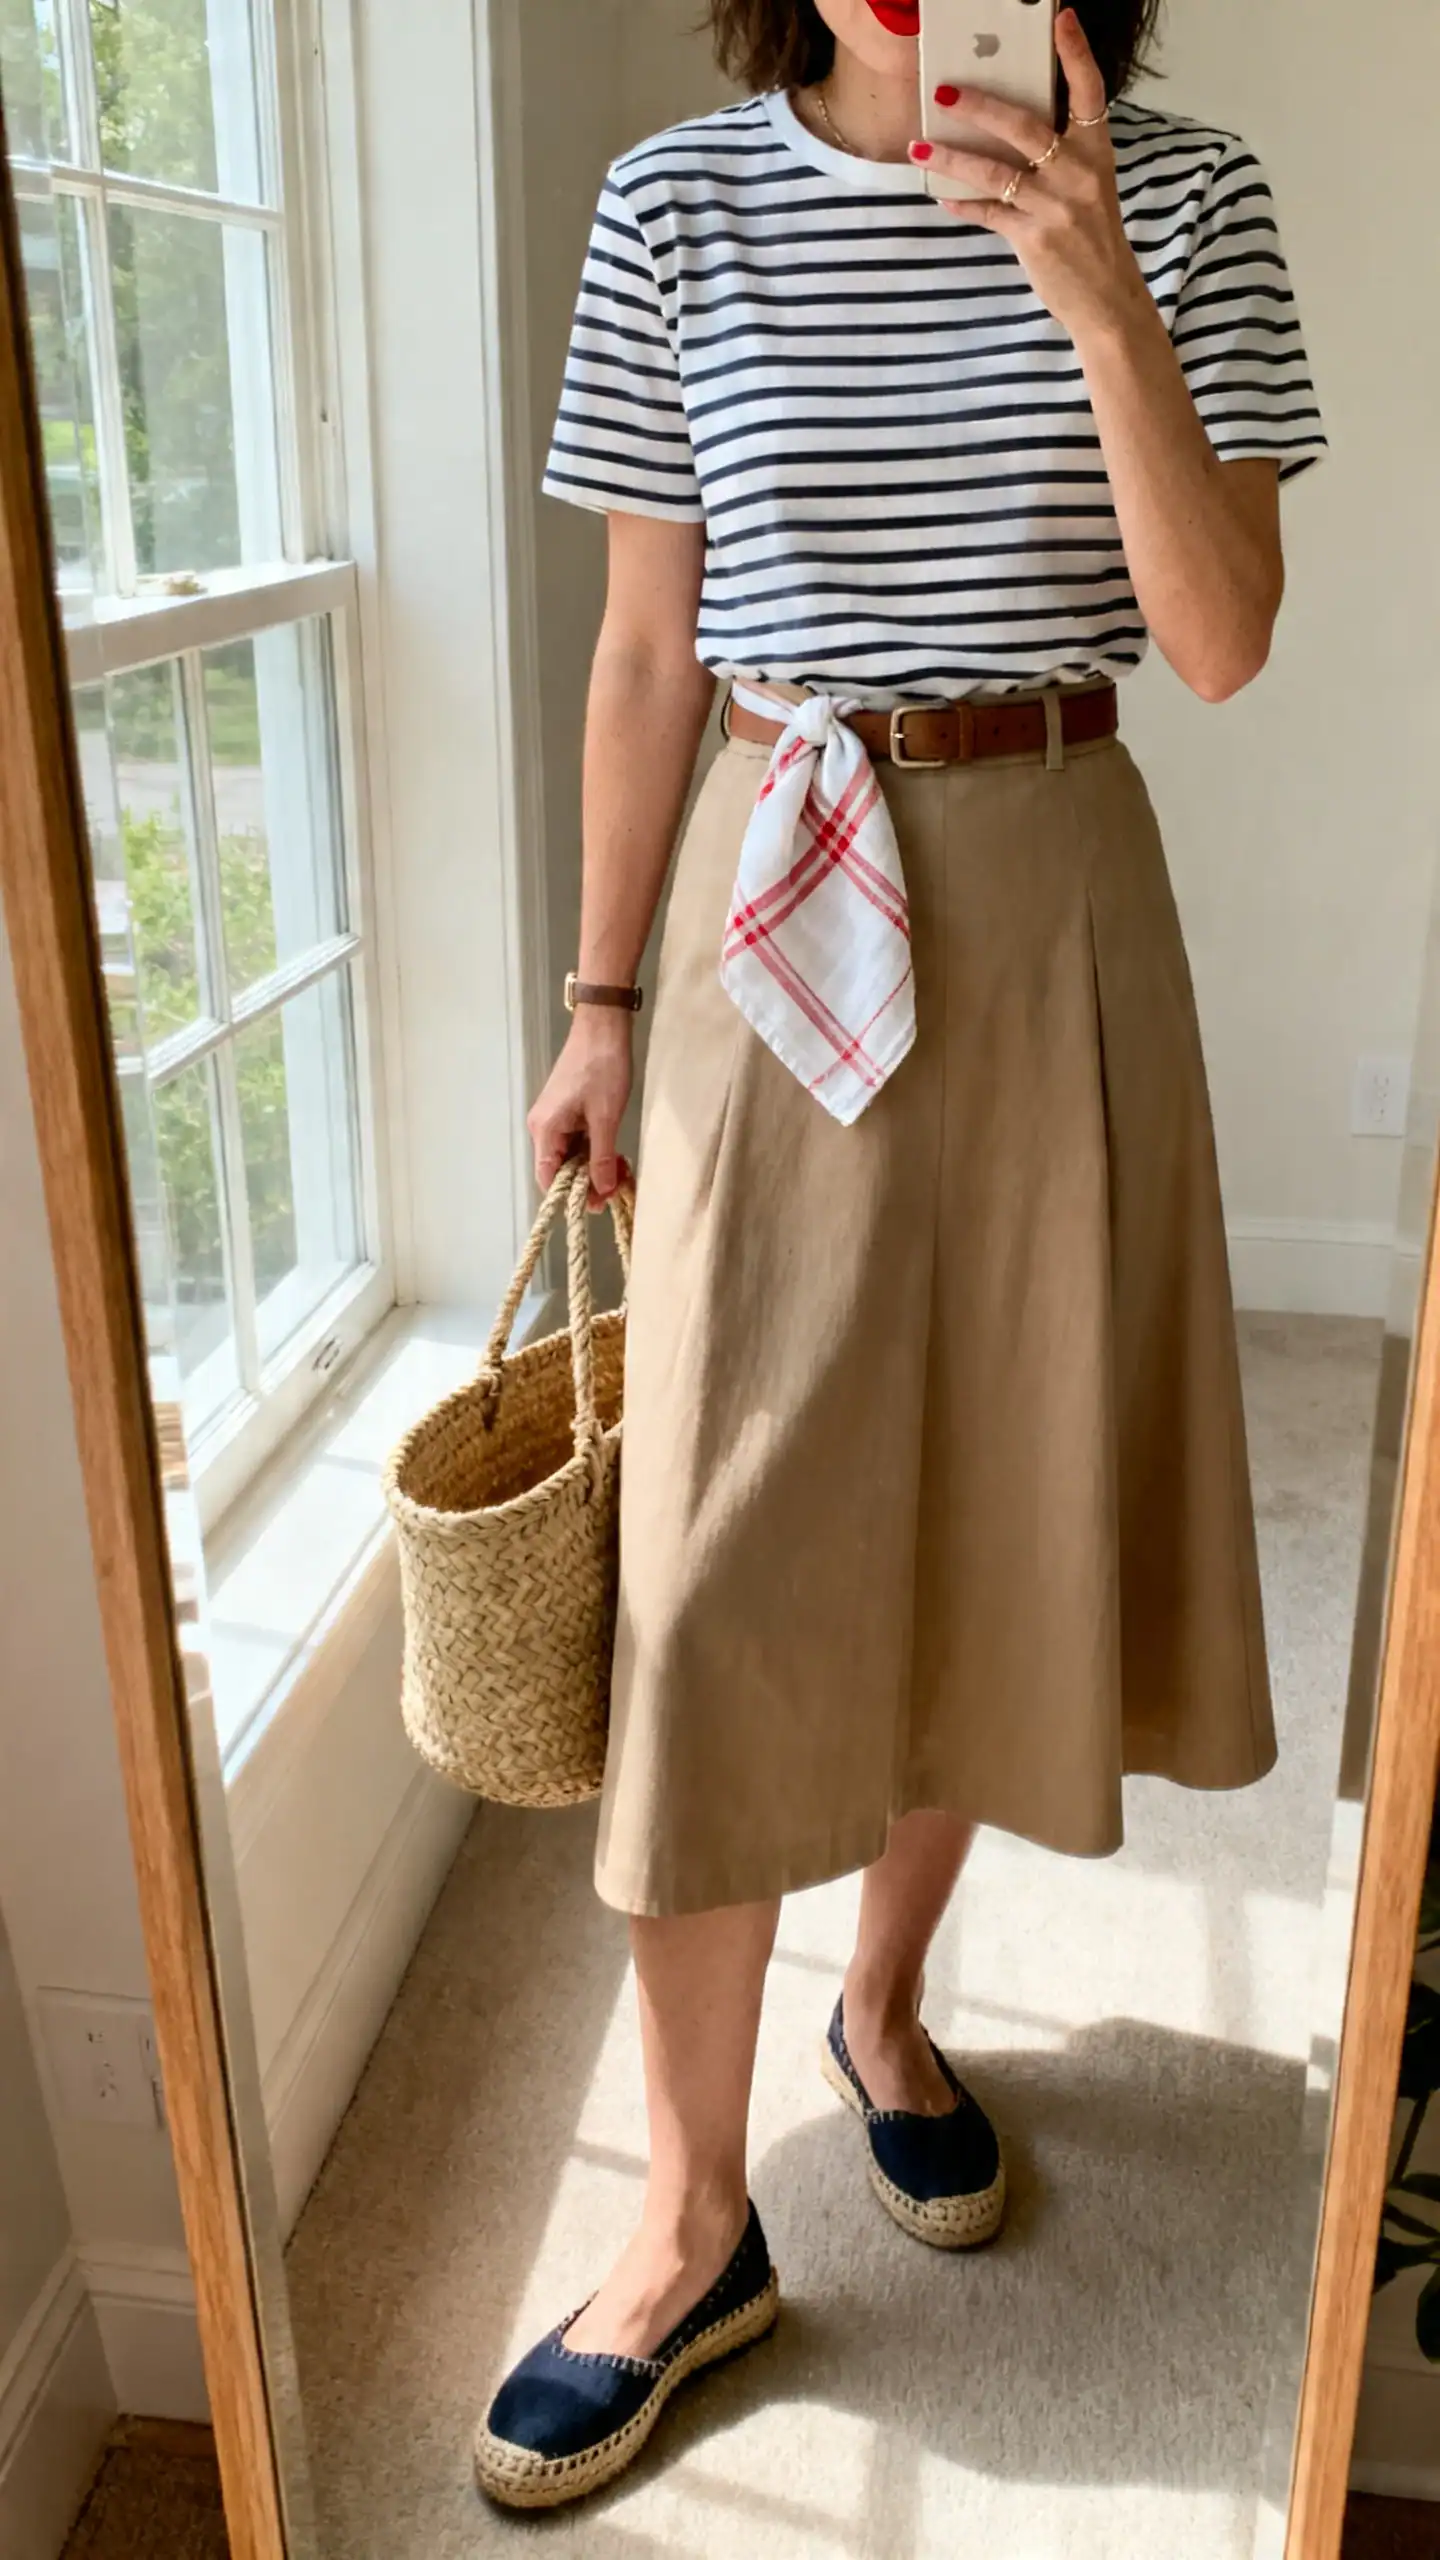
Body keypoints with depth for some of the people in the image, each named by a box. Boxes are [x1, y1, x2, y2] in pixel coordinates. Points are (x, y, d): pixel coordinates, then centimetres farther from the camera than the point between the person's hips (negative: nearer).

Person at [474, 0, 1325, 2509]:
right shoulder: (682, 202, 2)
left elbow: (1223, 643, -7)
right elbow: (646, 651, 4)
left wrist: (1102, 300, -20)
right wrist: (597, 1000, 4)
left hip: (1054, 905, 1)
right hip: (772, 911, -1)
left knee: (992, 1503, 10)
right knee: (720, 1568, -3)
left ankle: (886, 1997, 36)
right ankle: (695, 2220, 13)